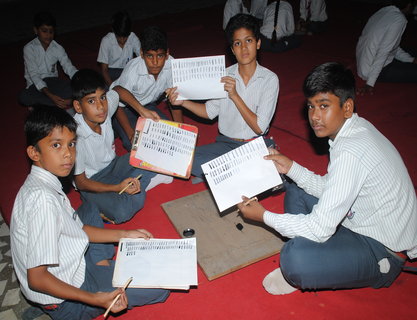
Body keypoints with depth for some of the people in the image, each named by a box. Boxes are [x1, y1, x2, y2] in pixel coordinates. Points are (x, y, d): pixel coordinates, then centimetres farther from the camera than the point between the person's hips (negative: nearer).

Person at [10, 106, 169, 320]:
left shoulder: (41, 184, -1)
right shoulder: (43, 198, -31)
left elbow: (76, 228, 10)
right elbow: (37, 279, -31)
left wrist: (123, 235, 8)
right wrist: (95, 299, -28)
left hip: (67, 267, 9)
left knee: (89, 210, 27)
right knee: (159, 287, -18)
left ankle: (100, 264, 12)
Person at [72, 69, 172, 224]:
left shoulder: (106, 105, -17)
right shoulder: (77, 137, -31)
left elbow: (118, 90, 10)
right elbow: (81, 182, -21)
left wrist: (142, 110, -2)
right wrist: (118, 188, -34)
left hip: (112, 164, 6)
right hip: (92, 182, -6)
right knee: (122, 212, -32)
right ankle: (142, 181, -6)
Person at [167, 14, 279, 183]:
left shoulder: (269, 79, -8)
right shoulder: (225, 75, 1)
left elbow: (259, 127, -13)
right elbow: (210, 111, 8)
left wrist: (234, 95, -21)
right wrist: (182, 101, -8)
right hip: (226, 143, 3)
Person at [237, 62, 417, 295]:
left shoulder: (351, 153, -31)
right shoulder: (356, 129, -1)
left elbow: (319, 229, -28)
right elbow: (330, 190, 9)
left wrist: (264, 216, -17)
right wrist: (291, 167, -2)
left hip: (382, 253, -10)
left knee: (295, 260, -33)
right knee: (296, 190, 17)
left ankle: (299, 274, 4)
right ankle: (298, 268, 8)